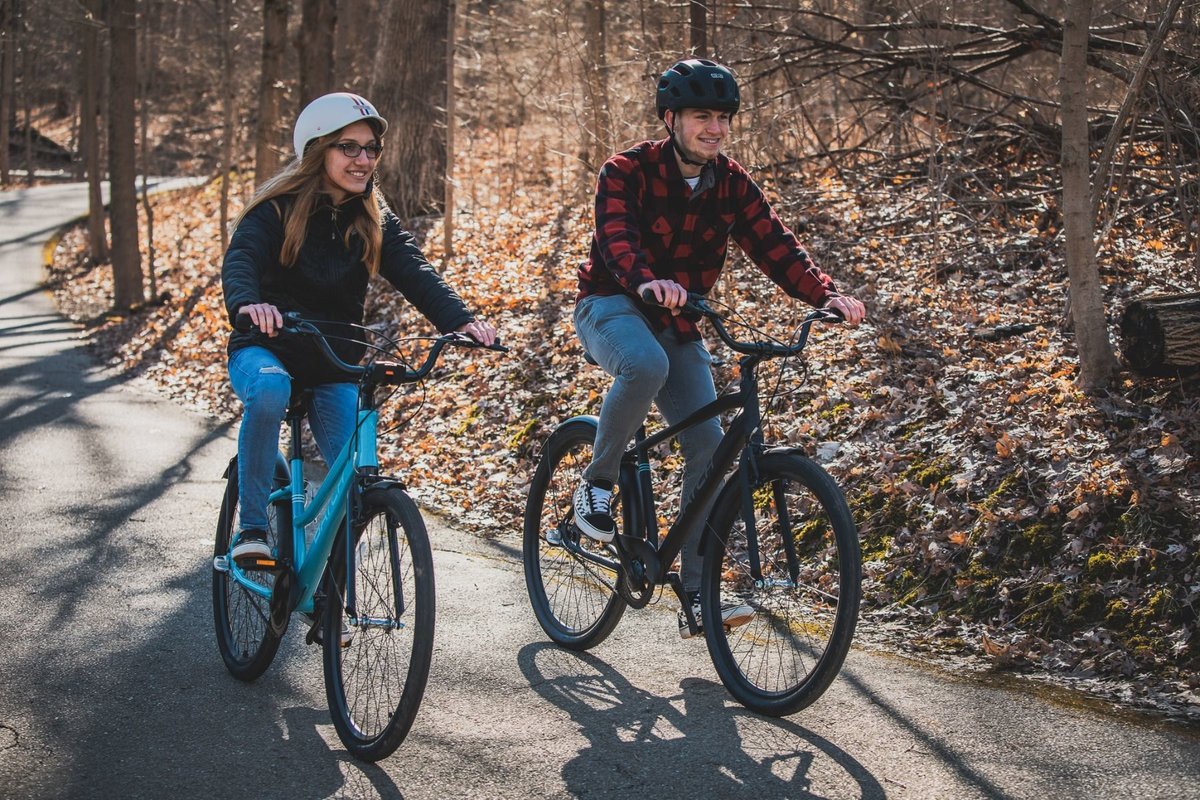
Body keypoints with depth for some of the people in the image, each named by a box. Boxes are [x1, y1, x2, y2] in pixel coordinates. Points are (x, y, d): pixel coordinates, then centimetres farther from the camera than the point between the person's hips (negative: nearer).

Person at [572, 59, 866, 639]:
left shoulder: (732, 185, -1)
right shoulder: (627, 172, -15)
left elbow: (775, 247, -10)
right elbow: (616, 237, -32)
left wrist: (826, 293, -28)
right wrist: (649, 283, -54)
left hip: (678, 325, 5)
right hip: (612, 307, -5)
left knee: (707, 444, -9)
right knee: (646, 364, -39)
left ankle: (697, 595, -4)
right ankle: (596, 485, -16)